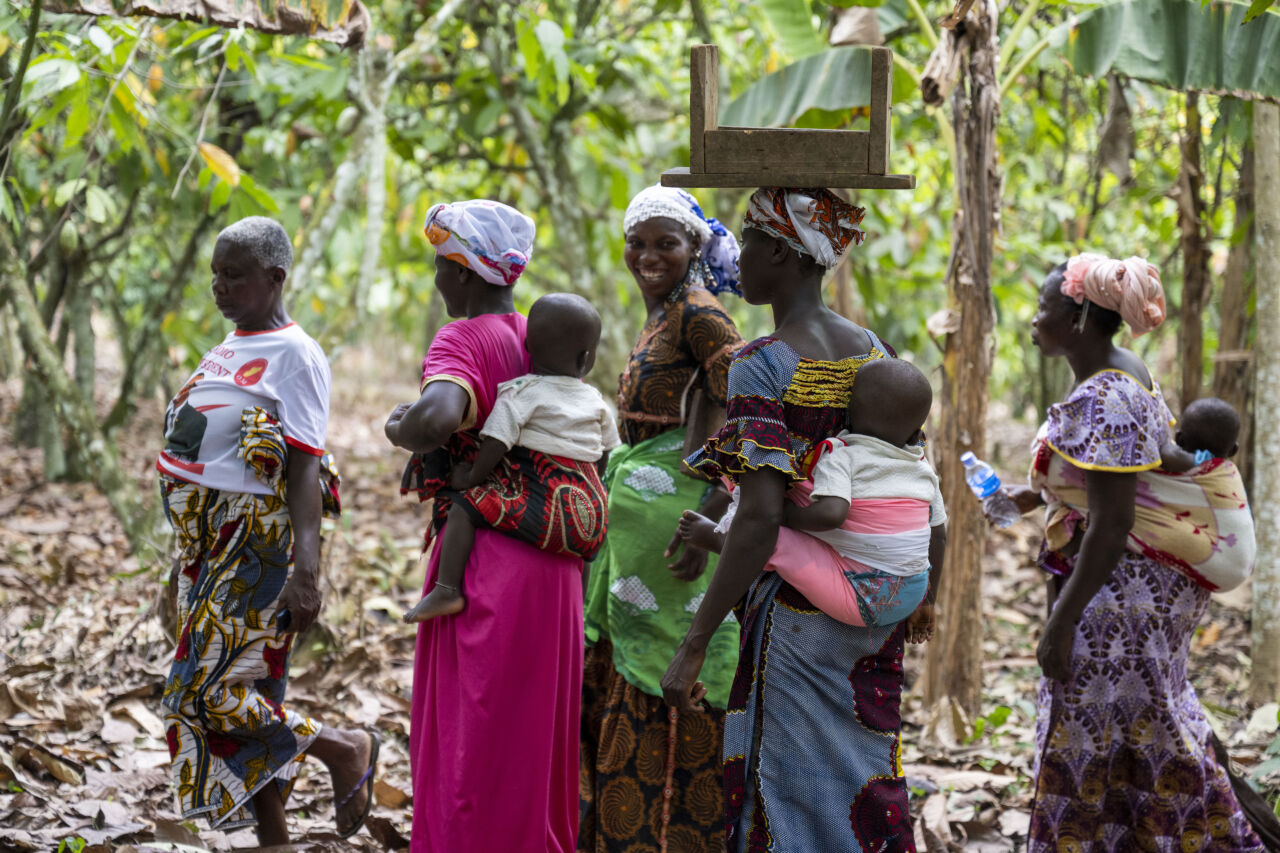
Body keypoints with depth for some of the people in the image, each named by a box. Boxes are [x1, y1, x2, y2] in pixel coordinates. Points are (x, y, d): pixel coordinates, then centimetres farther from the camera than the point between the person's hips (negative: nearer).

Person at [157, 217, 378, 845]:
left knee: (211, 692, -12)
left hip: (256, 546, -9)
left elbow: (304, 470, -19)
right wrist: (186, 557, 23)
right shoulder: (228, 348, 14)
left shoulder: (293, 356, -12)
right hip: (209, 544, 9)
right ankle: (273, 839, 16)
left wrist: (306, 572, -27)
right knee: (243, 692, 9)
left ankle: (345, 749, 4)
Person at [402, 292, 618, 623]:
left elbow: (496, 442, -12)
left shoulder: (523, 393, -2)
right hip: (593, 518, 6)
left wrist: (472, 477, 1)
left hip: (546, 512, -6)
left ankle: (447, 588, -20)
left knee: (465, 506, -8)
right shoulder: (596, 401, 14)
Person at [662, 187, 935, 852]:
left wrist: (694, 645, -22)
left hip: (794, 613, -7)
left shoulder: (763, 366, -16)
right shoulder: (872, 350, 5)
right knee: (867, 794, 16)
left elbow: (760, 518, -24)